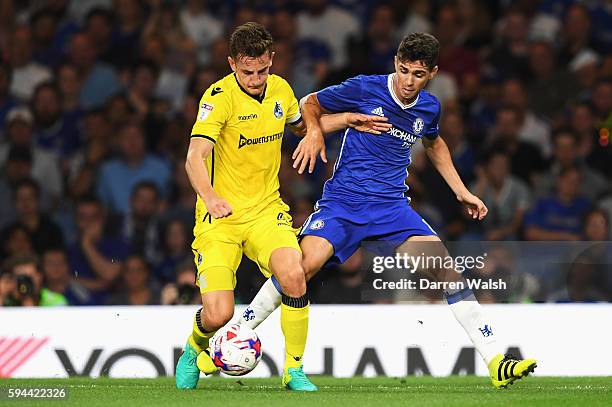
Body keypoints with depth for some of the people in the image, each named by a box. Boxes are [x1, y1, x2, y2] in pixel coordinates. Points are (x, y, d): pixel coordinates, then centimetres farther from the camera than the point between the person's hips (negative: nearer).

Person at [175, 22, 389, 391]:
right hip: (220, 215, -4)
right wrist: (210, 197, -46)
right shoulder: (219, 97, -16)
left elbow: (301, 125, 27)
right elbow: (195, 157, -28)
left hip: (266, 209, 4)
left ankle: (294, 371, -9)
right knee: (218, 315, -14)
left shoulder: (280, 90, 3)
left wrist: (346, 119, 13)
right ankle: (196, 348, 25)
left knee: (294, 275, -26)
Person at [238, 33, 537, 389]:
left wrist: (462, 192, 27)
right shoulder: (365, 89, -6)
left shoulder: (429, 108, 7)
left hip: (392, 206, 3)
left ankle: (496, 362, -9)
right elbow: (311, 103, 8)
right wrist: (314, 130, -13)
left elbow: (435, 144, 31)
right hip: (342, 201, -3)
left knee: (446, 269, -13)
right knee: (306, 263, -27)